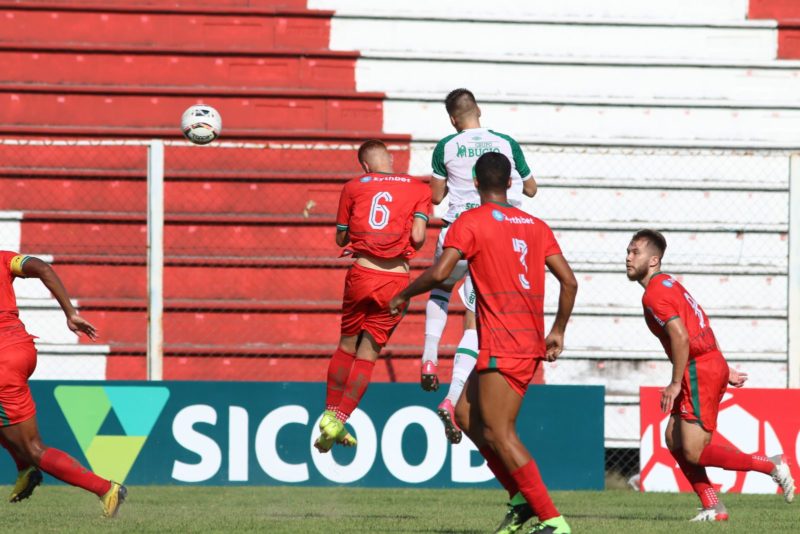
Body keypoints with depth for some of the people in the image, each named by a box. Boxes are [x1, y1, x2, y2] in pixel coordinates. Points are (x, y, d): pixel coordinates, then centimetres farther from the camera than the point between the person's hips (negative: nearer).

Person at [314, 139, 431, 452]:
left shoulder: (354, 188, 7)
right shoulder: (419, 189, 5)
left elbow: (341, 239, 11)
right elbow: (418, 237, -5)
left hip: (362, 274, 1)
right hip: (397, 280, -1)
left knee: (347, 345, 18)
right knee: (367, 354, 4)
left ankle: (330, 413, 19)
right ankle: (339, 421, -3)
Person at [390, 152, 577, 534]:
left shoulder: (471, 222, -5)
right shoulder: (535, 226, 14)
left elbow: (440, 272, -15)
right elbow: (568, 281, 10)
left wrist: (403, 295, 2)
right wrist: (558, 331, 20)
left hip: (501, 345, -8)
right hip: (531, 342, 8)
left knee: (497, 432, -8)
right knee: (466, 412, 18)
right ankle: (524, 499, 10)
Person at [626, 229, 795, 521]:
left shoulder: (654, 294, -15)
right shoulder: (668, 284, 17)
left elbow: (681, 337, -25)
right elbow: (702, 327, 22)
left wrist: (676, 384, -19)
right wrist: (726, 369, 24)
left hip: (699, 372, -10)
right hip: (714, 365, 10)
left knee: (694, 452, -8)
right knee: (674, 439, 10)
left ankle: (770, 465, -4)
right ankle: (712, 507, 9)